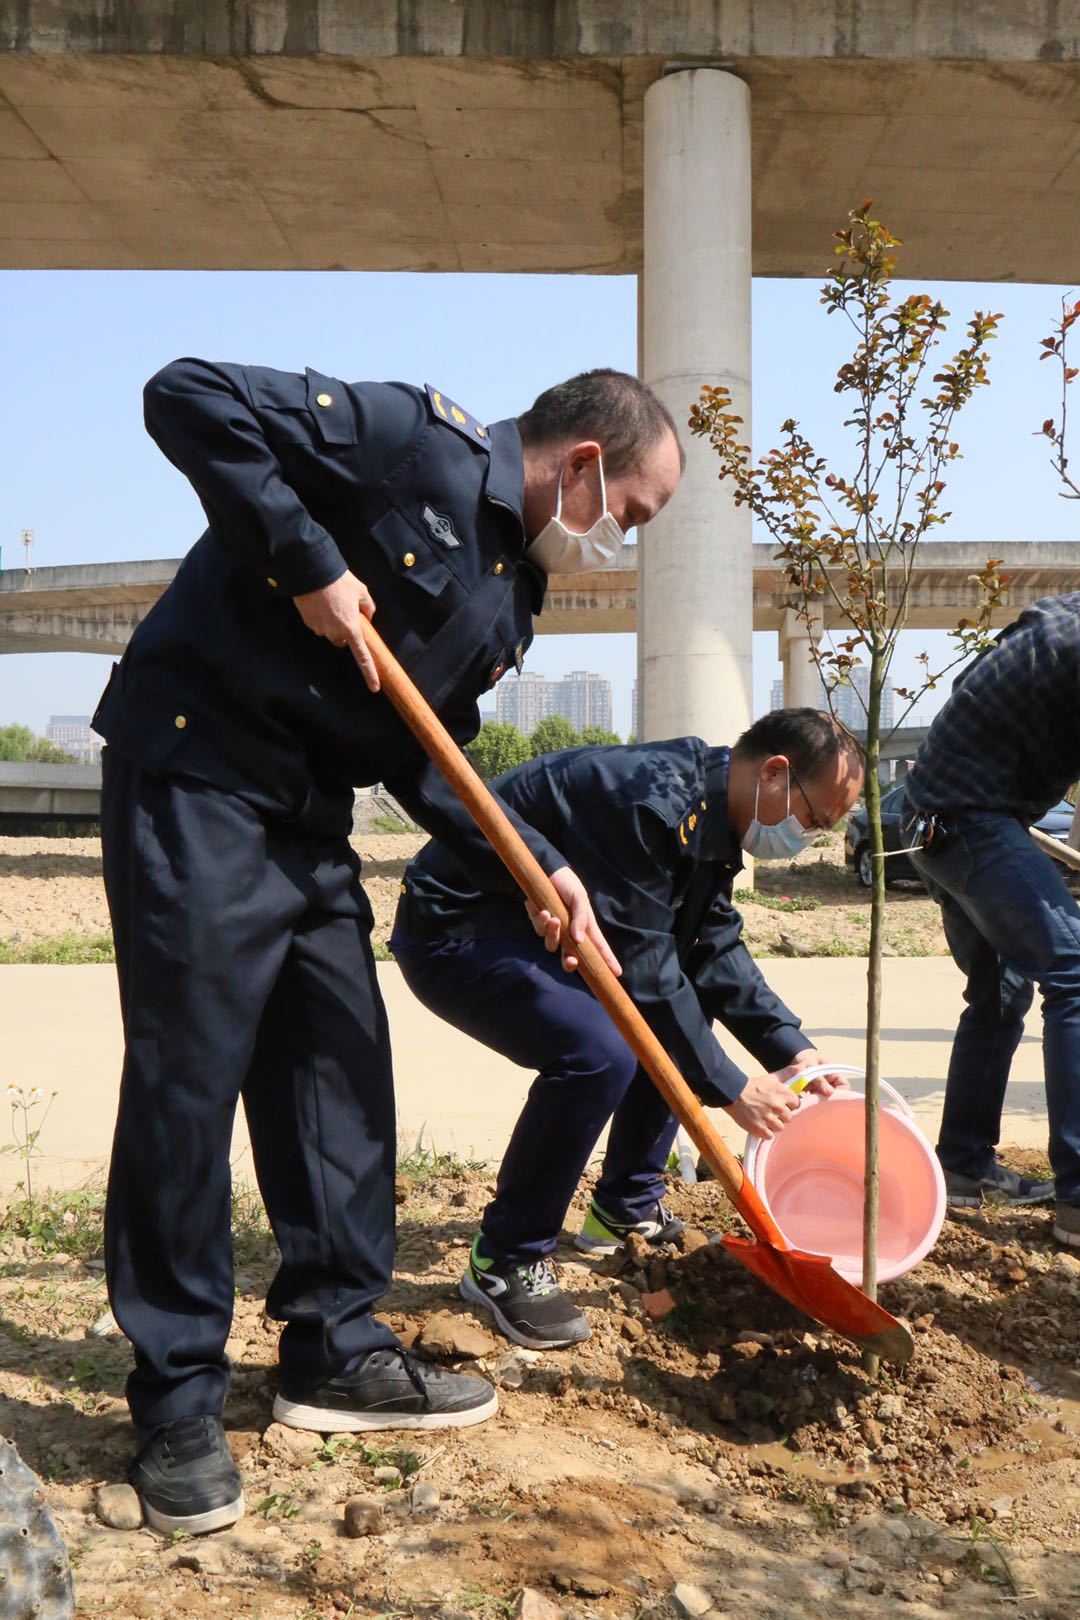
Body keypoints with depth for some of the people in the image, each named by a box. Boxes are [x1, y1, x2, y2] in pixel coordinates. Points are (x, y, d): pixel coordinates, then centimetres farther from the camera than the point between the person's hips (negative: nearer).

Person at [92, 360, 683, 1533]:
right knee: (186, 1076, -4)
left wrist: (536, 864, 2)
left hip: (310, 816, 9)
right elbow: (189, 396, -17)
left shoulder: (513, 594, 13)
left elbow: (428, 757, 14)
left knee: (342, 1072, 9)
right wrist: (309, 563, -22)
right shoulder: (420, 442, -12)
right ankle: (177, 1401, 8)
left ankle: (337, 1350, 22)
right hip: (195, 772, -9)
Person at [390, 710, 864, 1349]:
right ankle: (506, 1260, -12)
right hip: (456, 934, -11)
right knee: (598, 1052, -30)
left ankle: (626, 1210, 22)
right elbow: (642, 968, -28)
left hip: (541, 935, 11)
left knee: (686, 1014, 12)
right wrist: (731, 1088, -21)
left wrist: (793, 1051, -1)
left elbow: (718, 952, 9)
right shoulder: (654, 801, -28)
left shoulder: (709, 819, 4)